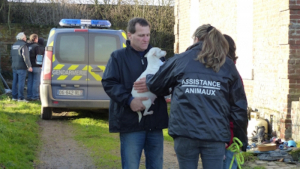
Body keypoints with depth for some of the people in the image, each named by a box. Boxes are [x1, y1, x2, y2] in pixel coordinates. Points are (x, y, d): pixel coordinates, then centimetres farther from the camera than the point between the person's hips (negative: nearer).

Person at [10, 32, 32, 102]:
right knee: (21, 82, -7)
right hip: (22, 67, -7)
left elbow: (12, 56, 18)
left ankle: (14, 96, 12)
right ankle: (20, 98, -8)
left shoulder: (14, 45, 12)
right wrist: (29, 66, -19)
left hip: (14, 67, 7)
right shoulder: (23, 45, -12)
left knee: (15, 82, 10)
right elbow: (25, 56, -20)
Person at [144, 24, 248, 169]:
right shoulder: (228, 66, 8)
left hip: (184, 131, 0)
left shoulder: (180, 60, 7)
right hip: (215, 134, 0)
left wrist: (147, 79, 42)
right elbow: (239, 107, 6)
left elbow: (154, 85, 18)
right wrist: (242, 139, 12)